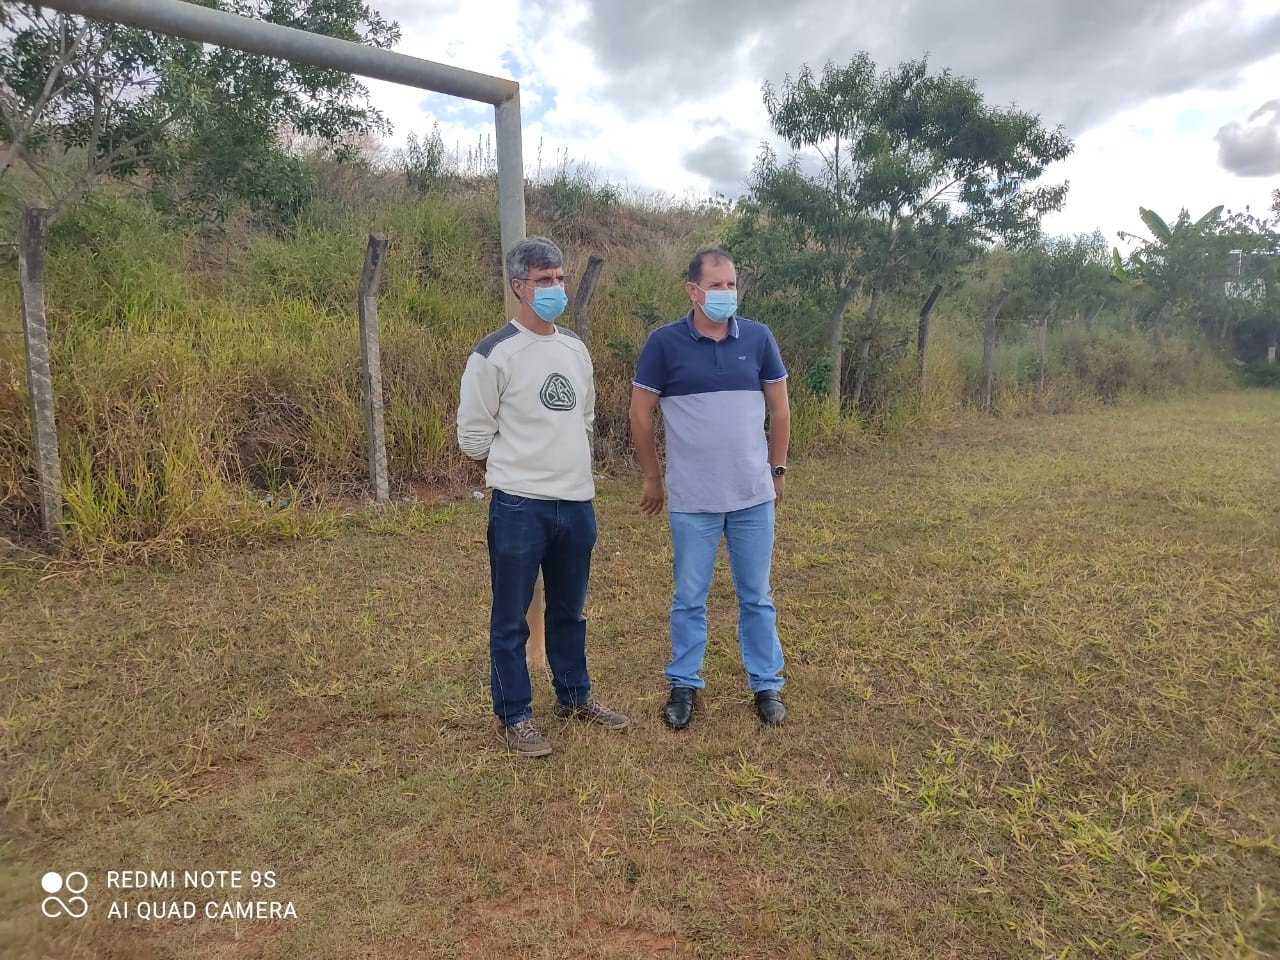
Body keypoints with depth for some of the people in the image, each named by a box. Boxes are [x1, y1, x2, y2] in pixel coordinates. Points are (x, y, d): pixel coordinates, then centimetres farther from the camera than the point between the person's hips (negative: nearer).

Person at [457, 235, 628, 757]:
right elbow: (473, 435, -6)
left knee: (569, 610, 20)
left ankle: (575, 695, 36)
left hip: (577, 503, 6)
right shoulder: (494, 355, -10)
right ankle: (514, 716, 21)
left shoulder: (576, 349, 9)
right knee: (511, 619, 6)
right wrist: (521, 465, 4)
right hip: (519, 507, -6)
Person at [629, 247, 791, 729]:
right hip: (692, 500, -1)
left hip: (753, 495, 2)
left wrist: (777, 469, 13)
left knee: (757, 596, 11)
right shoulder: (665, 342, -6)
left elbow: (780, 409, 10)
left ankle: (767, 684, 26)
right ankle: (684, 684, 25)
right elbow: (641, 414, 1)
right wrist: (653, 478, 6)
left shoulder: (758, 338, 0)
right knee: (689, 598, 9)